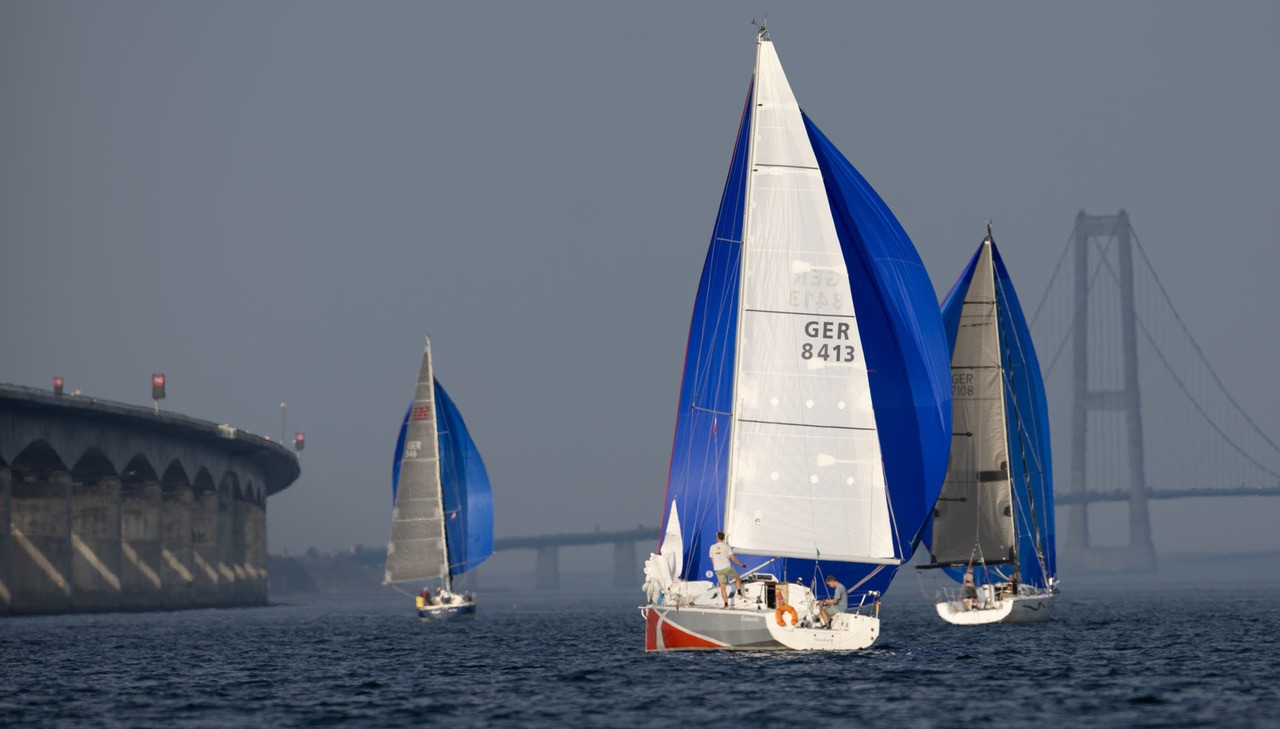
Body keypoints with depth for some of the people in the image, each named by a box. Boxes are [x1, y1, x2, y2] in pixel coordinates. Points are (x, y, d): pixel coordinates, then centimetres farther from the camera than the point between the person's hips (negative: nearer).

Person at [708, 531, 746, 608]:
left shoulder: (712, 547, 5)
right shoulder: (726, 546, -4)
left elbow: (712, 560, 13)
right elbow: (733, 558, -5)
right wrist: (741, 564, 8)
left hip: (718, 570, 2)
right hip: (727, 567, -2)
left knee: (722, 587, 5)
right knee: (737, 578, 21)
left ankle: (726, 603, 1)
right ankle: (739, 591, 2)